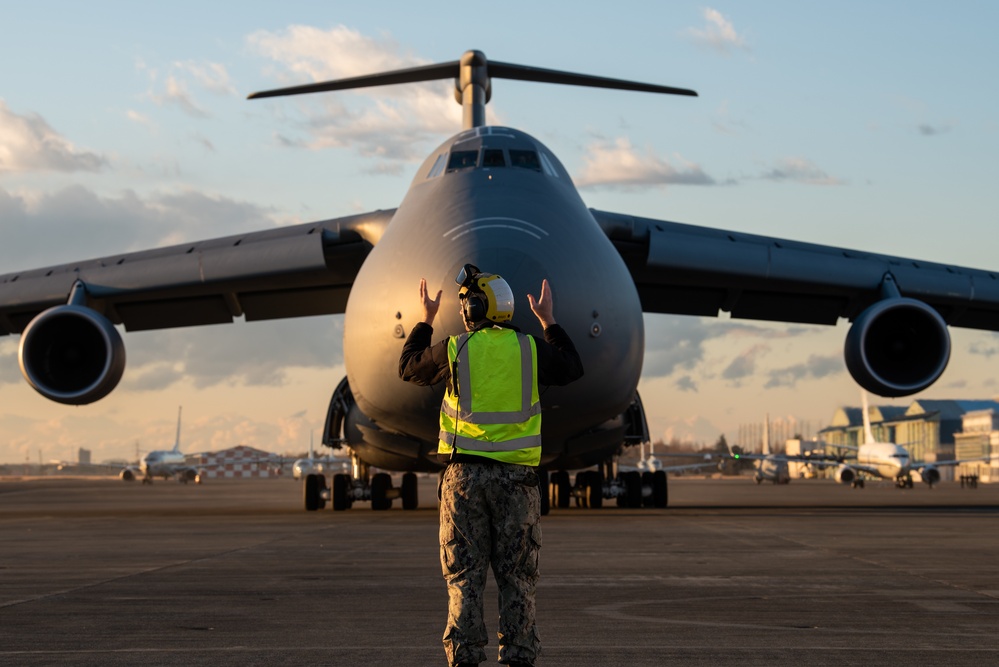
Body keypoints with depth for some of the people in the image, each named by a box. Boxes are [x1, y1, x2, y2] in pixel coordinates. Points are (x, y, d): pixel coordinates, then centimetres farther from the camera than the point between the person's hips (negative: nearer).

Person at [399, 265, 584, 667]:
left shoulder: (454, 349, -2)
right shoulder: (530, 349, 2)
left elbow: (409, 369, 16)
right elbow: (572, 369, 22)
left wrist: (425, 321, 28)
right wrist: (549, 322, 31)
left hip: (464, 473, -1)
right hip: (516, 476, 1)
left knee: (464, 575, 4)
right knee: (516, 577, 6)